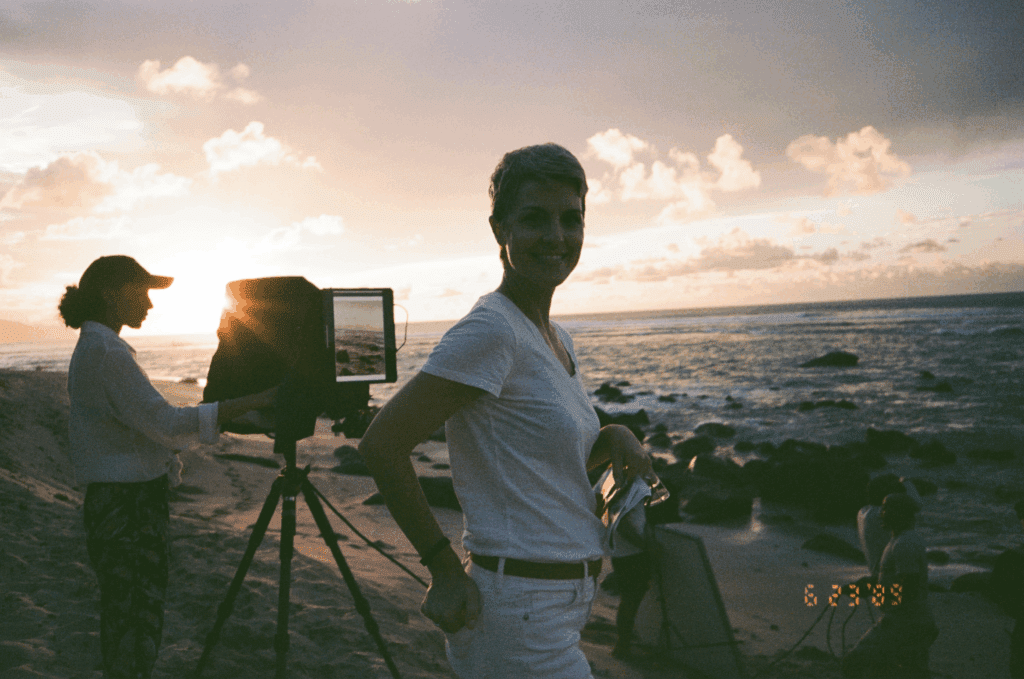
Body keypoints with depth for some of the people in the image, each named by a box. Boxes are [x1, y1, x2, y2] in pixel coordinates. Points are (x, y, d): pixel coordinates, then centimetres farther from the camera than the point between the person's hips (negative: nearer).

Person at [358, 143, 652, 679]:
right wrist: (446, 570, -14)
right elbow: (382, 443, -20)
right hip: (522, 621, -9)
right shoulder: (491, 329, -18)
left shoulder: (557, 338, 9)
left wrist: (612, 436, 0)